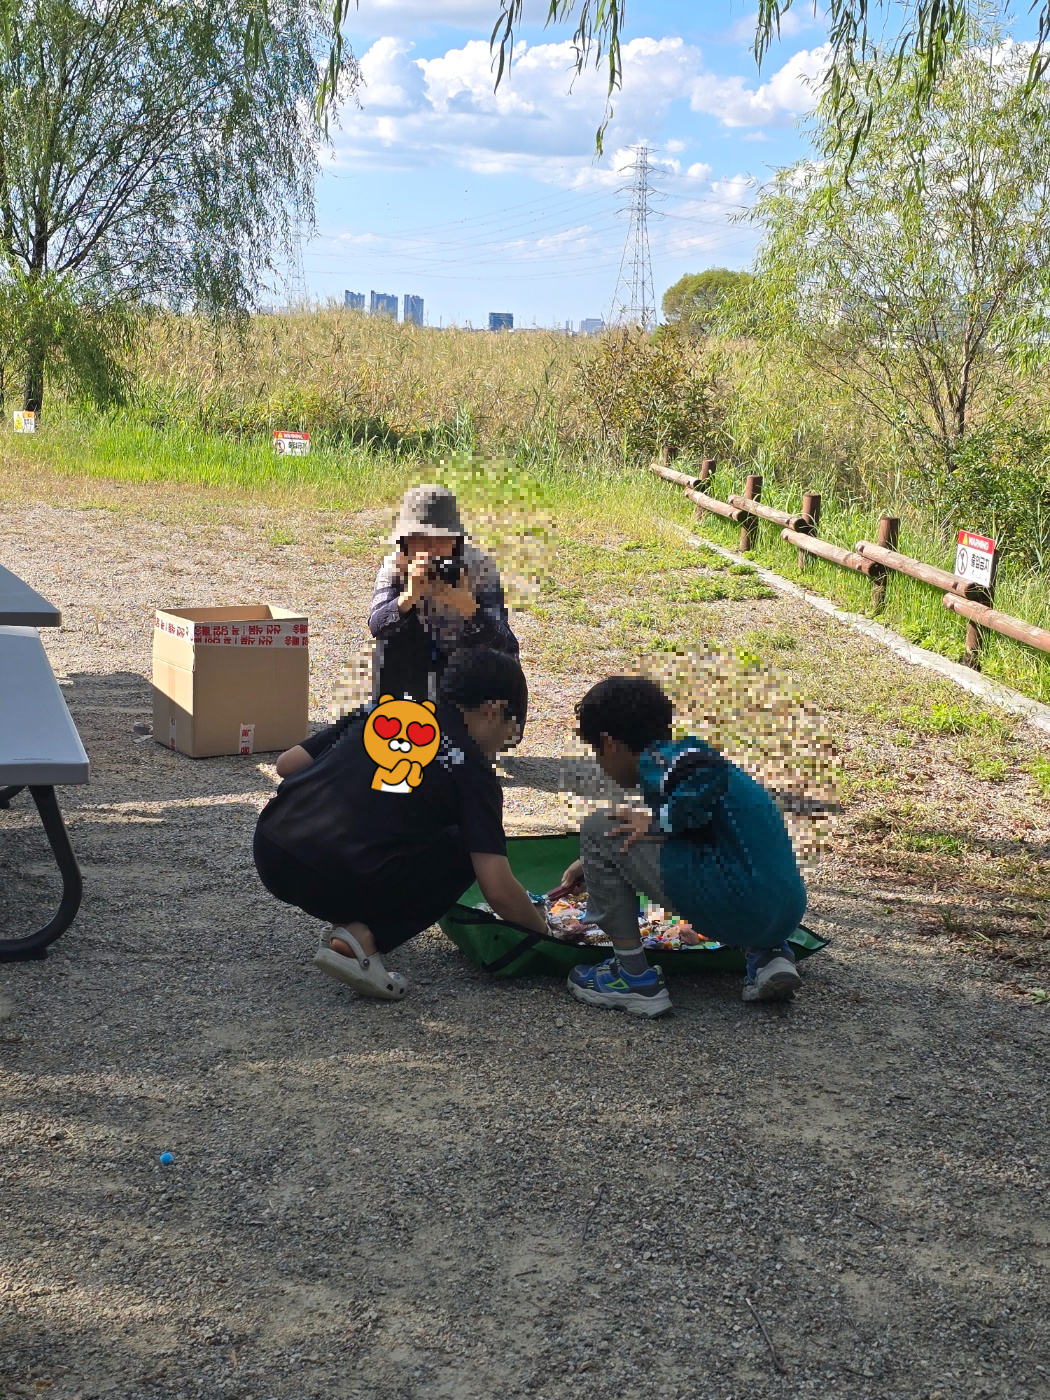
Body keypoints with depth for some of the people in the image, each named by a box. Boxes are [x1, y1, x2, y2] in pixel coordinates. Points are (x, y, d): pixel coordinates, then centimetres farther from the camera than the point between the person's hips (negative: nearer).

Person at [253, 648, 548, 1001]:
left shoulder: (379, 710, 17)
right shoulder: (472, 767, 3)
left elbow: (286, 764, 19)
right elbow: (499, 890, -2)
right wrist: (545, 932, 16)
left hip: (271, 855, 6)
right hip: (339, 883, -6)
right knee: (464, 850, 14)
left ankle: (346, 920, 16)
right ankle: (362, 938, -2)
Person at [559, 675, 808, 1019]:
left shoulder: (656, 760, -3)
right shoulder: (682, 756, 26)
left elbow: (710, 770, -26)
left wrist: (660, 825, -10)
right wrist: (590, 863, 52)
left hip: (734, 906, -9)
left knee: (598, 830, 2)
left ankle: (634, 977, 6)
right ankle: (766, 954, 14)